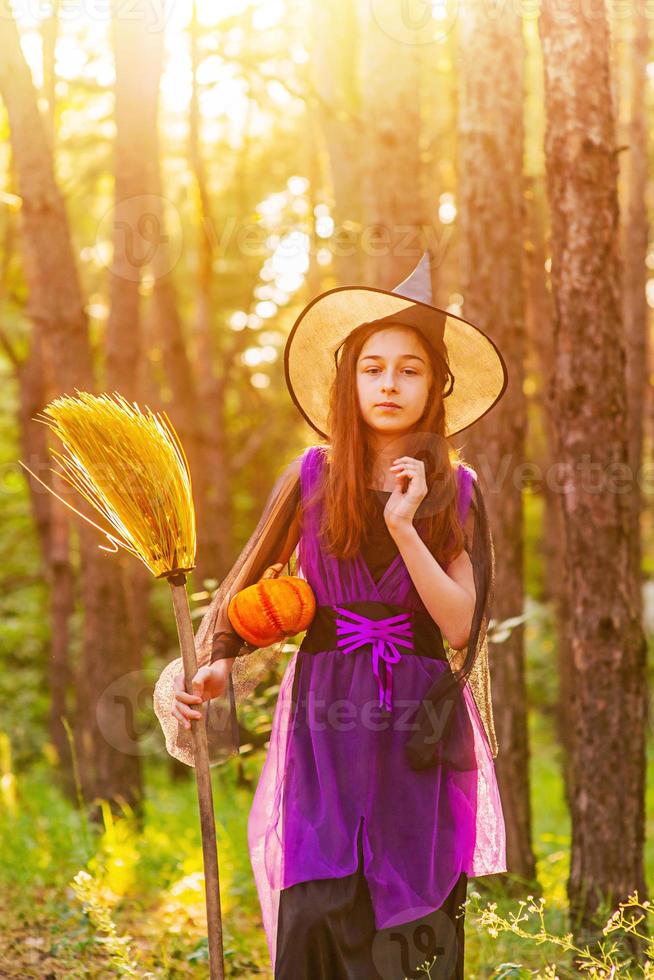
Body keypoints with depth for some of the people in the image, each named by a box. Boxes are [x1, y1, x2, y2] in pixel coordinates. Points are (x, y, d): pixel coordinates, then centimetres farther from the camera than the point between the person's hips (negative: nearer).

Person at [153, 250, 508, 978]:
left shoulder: (457, 491, 4)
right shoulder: (312, 477, 3)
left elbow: (459, 622, -4)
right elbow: (247, 590, 9)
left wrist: (405, 528, -14)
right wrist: (207, 671, -6)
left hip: (422, 735, 1)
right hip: (327, 728, -1)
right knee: (320, 917, -11)